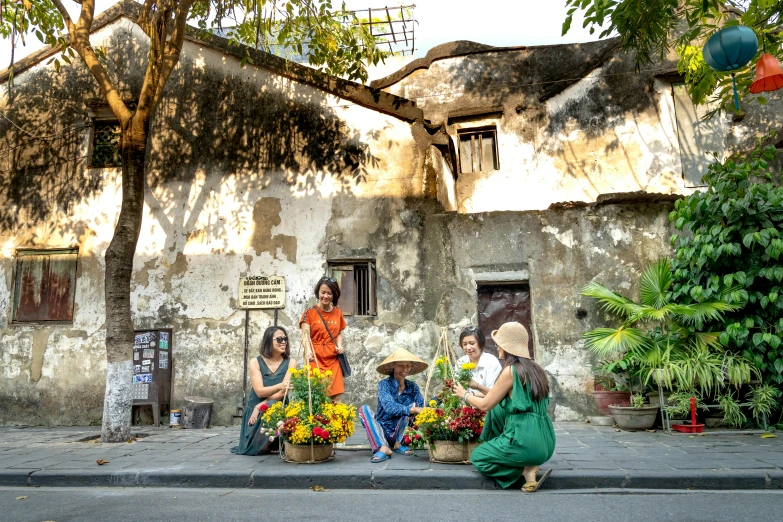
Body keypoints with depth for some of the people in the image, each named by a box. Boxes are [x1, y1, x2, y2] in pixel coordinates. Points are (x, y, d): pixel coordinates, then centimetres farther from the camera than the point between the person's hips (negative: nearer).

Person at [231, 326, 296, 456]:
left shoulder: (290, 363, -3)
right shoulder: (255, 363, -4)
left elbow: (283, 392, -13)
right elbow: (259, 391, -17)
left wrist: (260, 407, -22)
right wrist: (279, 386, -38)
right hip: (255, 411, 0)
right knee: (256, 448, -28)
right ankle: (263, 444, 11)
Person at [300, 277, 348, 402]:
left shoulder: (338, 313, 10)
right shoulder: (310, 312, -3)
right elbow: (305, 335, -14)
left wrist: (339, 345, -3)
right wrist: (308, 351, -32)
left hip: (333, 359, 3)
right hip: (315, 358, -3)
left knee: (336, 395, 0)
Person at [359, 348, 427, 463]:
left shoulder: (413, 387, 3)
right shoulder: (384, 384, -9)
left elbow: (422, 405, -10)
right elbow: (389, 407, -27)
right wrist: (414, 410, -38)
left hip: (401, 433, 2)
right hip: (382, 432, -2)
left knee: (413, 405, -18)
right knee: (364, 409, -23)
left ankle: (398, 444, -9)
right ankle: (383, 448, -38)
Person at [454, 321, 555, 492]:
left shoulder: (511, 370, -13)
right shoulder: (535, 368, 9)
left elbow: (486, 405, -5)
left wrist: (464, 395, 14)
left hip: (525, 441, -8)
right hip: (545, 441, 8)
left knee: (477, 457, 15)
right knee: (497, 410, 23)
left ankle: (527, 470, -1)